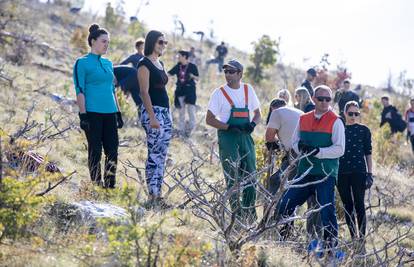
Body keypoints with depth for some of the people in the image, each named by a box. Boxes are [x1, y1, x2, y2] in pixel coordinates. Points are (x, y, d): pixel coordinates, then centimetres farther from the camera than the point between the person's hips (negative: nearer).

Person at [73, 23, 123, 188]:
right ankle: (96, 185, 5)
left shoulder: (108, 63, 16)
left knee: (112, 150, 4)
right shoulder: (82, 63, -4)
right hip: (93, 113, -6)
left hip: (109, 113, 6)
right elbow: (80, 90, -8)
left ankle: (110, 185, 12)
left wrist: (118, 112, 17)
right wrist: (83, 115, -14)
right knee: (95, 150, -2)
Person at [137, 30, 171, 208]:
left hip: (165, 112, 9)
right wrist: (152, 117, -21)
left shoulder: (160, 63, 17)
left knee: (162, 156, 7)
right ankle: (152, 196, -10)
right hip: (153, 111, -9)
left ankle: (158, 194, 10)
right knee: (155, 154, -10)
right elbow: (144, 92, -15)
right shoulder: (144, 64, -9)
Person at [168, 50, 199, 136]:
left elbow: (197, 78, 0)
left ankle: (190, 129, 3)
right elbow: (168, 74, 6)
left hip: (190, 91, -4)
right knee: (181, 111, 8)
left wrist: (192, 76, -19)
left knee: (191, 111, -8)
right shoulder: (178, 66, 7)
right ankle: (181, 130, 14)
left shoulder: (192, 66, -4)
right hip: (180, 91, 4)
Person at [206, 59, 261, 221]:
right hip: (227, 137, -4)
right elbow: (209, 119, -6)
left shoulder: (248, 90, 7)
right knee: (233, 178, -3)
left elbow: (257, 113, 16)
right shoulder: (220, 93, -4)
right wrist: (229, 127, -18)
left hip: (245, 136, 4)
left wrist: (253, 123, -7)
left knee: (251, 176, 6)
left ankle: (250, 214, 19)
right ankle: (237, 215, 4)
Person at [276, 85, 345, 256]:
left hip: (326, 175, -5)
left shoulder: (335, 122, -3)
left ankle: (331, 246, 0)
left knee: (327, 211, -9)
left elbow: (339, 149, -10)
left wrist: (318, 151, -20)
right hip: (305, 171, 5)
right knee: (285, 206, 4)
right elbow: (295, 142, 16)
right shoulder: (303, 119, 12)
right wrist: (301, 147, -7)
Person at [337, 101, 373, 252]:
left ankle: (362, 238, -4)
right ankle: (353, 237, 14)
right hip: (342, 172, 3)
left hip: (359, 172, -3)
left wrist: (370, 174, -2)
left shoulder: (364, 130, 4)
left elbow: (368, 153, 3)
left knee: (359, 205, -6)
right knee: (347, 206, 7)